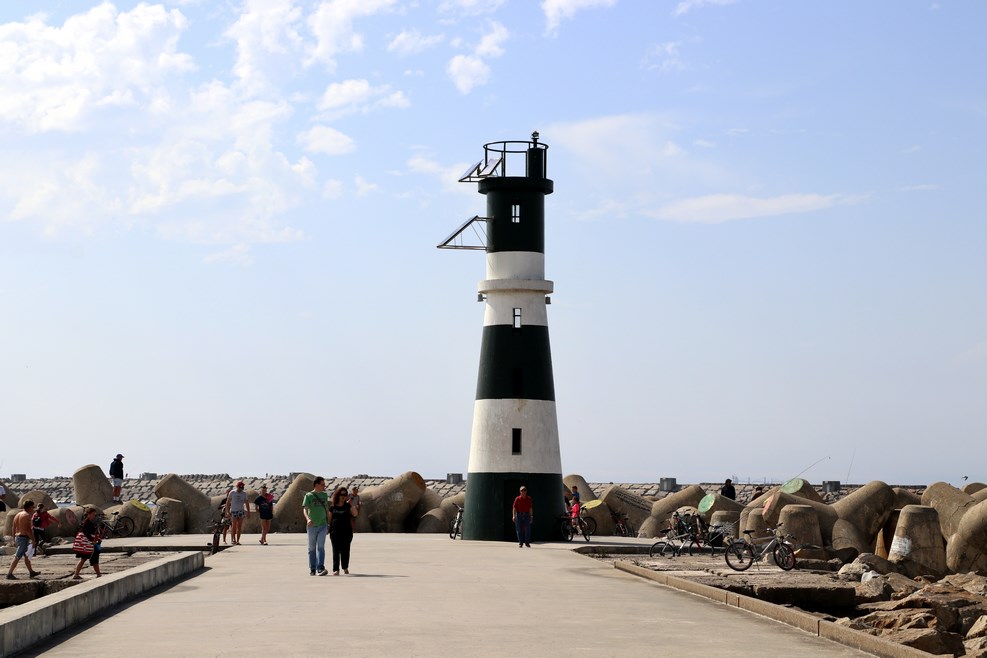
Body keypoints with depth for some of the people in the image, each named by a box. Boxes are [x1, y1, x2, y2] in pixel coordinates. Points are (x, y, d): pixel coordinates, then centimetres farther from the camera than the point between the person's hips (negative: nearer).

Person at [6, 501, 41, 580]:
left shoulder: (18, 514, 15)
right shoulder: (27, 515, -13)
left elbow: (13, 528, 16)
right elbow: (28, 529, -20)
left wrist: (14, 540, 20)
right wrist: (33, 540, -15)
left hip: (17, 537, 10)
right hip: (24, 538, -10)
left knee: (26, 556, 19)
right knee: (17, 557, -9)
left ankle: (31, 572, 27)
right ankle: (9, 574, -12)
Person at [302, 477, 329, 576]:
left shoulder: (325, 495, 10)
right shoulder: (309, 496, -4)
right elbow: (304, 509, -13)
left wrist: (328, 521, 19)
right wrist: (307, 519, -31)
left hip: (322, 525, 2)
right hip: (312, 526, -2)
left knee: (321, 547, -10)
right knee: (312, 548, 7)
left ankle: (320, 568, -17)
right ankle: (312, 569, 14)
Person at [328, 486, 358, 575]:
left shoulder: (348, 506, 5)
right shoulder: (333, 507, 8)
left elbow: (355, 514, -10)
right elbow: (329, 519, 11)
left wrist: (351, 504, -19)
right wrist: (328, 530, 3)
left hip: (346, 532, 0)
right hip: (335, 532, 0)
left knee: (345, 550, 4)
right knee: (336, 551, -3)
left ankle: (345, 567, 23)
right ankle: (336, 570, -4)